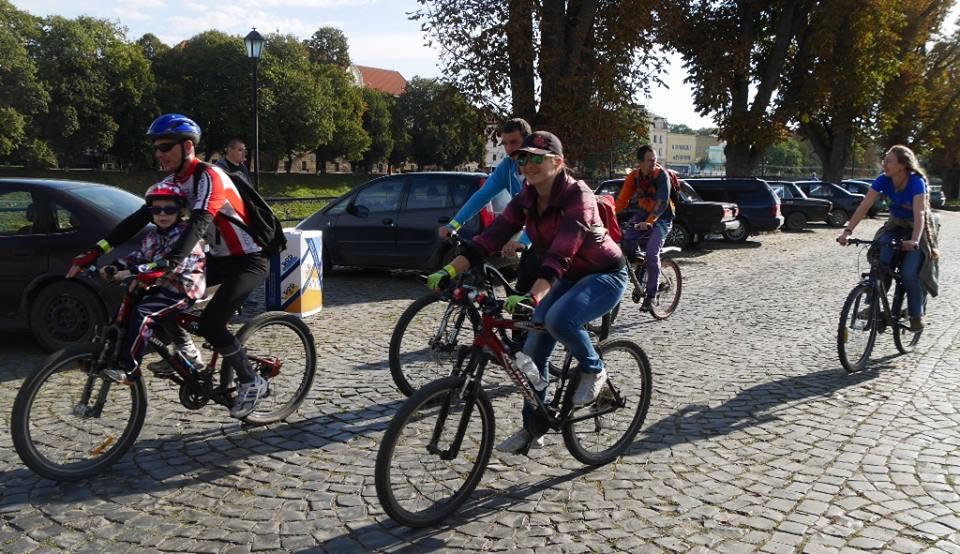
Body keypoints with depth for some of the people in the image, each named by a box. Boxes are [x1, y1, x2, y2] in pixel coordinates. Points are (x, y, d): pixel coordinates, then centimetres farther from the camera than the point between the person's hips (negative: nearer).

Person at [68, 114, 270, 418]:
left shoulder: (209, 177, -22)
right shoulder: (173, 181, 3)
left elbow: (198, 224, -38)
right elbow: (138, 218, 0)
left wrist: (168, 264, -51)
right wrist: (95, 252, -9)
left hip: (248, 260, -8)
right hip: (219, 258, 9)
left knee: (210, 324, -22)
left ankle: (252, 382, -3)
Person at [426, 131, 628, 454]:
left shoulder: (577, 196, -26)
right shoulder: (526, 200, -6)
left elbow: (561, 253, -40)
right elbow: (491, 237, -16)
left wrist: (532, 297, -54)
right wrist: (448, 271, -29)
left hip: (606, 276, -7)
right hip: (569, 278, 7)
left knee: (558, 318, -35)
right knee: (533, 352, -1)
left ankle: (594, 371, -6)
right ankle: (533, 430, 15)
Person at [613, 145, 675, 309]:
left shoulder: (662, 175, -20)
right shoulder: (634, 176, -7)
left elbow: (662, 203, -30)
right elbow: (622, 199, -10)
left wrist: (649, 222, -44)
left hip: (662, 217, -4)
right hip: (644, 213, 4)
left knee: (652, 253, -19)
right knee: (627, 238, -22)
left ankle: (651, 295, -8)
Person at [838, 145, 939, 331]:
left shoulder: (916, 181, -27)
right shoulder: (883, 180, -15)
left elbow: (919, 213, -38)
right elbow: (864, 206, -21)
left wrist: (914, 241, -53)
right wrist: (847, 231, -33)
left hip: (917, 228, -4)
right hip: (895, 226, 4)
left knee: (909, 272, -17)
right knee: (880, 262, -21)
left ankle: (916, 315, 3)